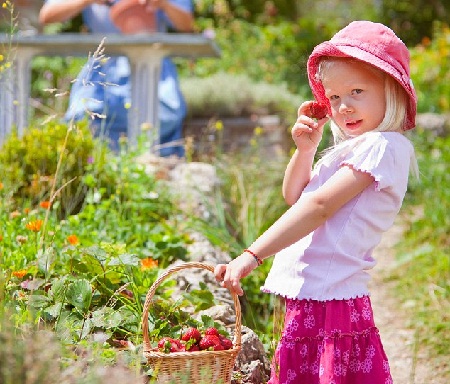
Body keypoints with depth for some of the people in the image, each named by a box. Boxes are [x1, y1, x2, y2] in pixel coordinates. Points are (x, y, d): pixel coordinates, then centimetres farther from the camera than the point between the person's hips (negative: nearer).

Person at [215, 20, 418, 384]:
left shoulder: (384, 146, -13)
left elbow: (319, 206, -21)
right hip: (309, 300, 10)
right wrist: (305, 149, 8)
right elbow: (294, 197, 27)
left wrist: (251, 256, -26)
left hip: (329, 303, -10)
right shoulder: (356, 146, 20)